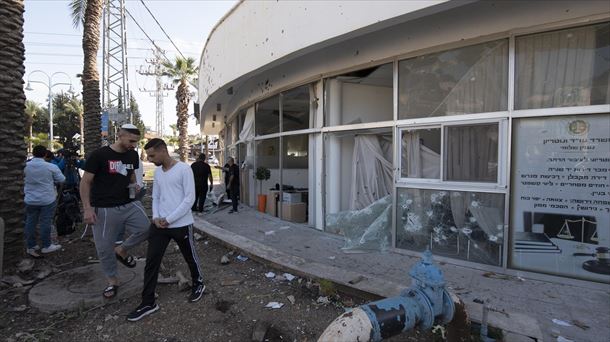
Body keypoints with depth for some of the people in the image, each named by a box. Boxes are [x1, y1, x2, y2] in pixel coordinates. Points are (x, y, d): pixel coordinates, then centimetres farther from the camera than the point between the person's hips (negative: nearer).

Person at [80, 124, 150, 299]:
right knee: (104, 247, 5)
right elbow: (85, 182, -7)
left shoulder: (133, 155, 3)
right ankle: (112, 280, 28)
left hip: (129, 204, 4)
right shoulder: (99, 155, -12)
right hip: (104, 209, -4)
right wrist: (87, 208, -14)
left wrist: (134, 185, 0)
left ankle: (121, 250, 16)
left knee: (146, 229, -13)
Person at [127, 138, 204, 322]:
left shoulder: (184, 169, -12)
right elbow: (155, 197, 15)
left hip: (181, 224, -5)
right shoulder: (157, 172, 10)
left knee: (190, 257, 13)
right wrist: (156, 217, -3)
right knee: (151, 262, 4)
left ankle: (198, 283, 38)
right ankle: (148, 302, 16)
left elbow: (189, 198, -15)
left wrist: (169, 219, -15)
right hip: (159, 224, 6)